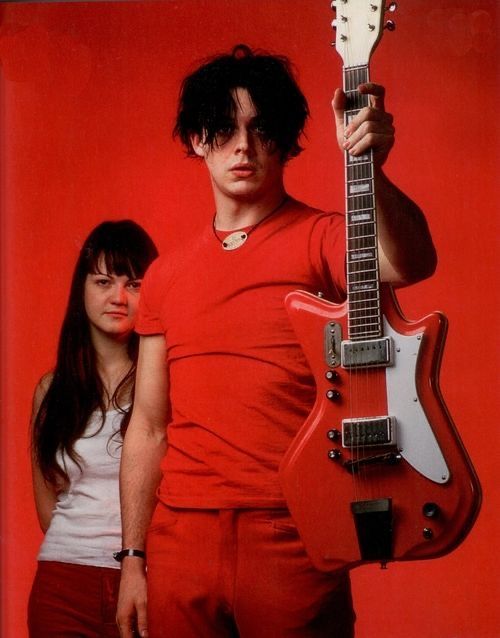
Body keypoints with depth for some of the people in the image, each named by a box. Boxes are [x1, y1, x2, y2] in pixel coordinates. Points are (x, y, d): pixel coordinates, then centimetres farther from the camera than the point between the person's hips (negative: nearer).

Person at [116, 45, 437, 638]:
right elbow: (148, 426, 12)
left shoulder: (322, 240, -1)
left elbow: (410, 264, -24)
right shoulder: (166, 273, 11)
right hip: (179, 542, 4)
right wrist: (133, 559, 10)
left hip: (294, 539, -3)